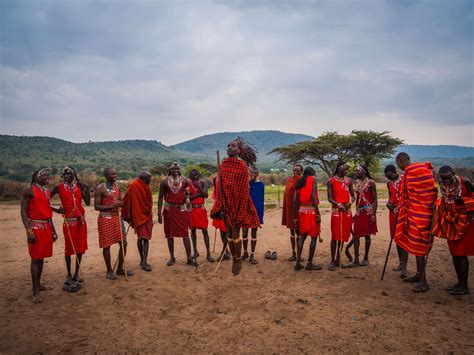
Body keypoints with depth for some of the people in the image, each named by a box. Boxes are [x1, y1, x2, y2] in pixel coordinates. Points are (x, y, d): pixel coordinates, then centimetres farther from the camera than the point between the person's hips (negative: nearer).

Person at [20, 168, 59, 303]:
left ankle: (38, 284, 26)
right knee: (35, 258, -5)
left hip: (47, 227, 7)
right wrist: (29, 231, -20)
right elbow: (23, 212, -12)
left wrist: (53, 230, 18)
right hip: (35, 227, -7)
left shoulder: (46, 191, 13)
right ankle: (36, 291, -1)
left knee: (41, 257, 14)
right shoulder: (29, 190, -9)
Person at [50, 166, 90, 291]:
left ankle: (76, 274, 23)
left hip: (81, 220, 3)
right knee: (69, 248, 2)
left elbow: (87, 202, 1)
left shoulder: (79, 186, 6)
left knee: (80, 248, 9)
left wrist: (86, 188, -5)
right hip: (68, 221, -3)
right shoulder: (59, 187, -2)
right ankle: (69, 276, 13)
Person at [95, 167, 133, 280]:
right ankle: (109, 271, 17)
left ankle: (120, 268, 22)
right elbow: (96, 206, -14)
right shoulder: (100, 188, -11)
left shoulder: (117, 186, 8)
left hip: (117, 217, 7)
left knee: (123, 243, 7)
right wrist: (111, 206, -26)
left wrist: (120, 203, -10)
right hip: (105, 219, -6)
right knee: (106, 245, 3)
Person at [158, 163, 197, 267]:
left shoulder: (185, 181, 3)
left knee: (185, 234, -1)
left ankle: (189, 258, 3)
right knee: (170, 234, 7)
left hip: (182, 209, 0)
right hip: (169, 209, 0)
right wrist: (159, 213, -3)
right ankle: (172, 257, 20)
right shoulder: (165, 181, -1)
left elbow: (187, 195, 9)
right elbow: (160, 197, 1)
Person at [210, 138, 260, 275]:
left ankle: (238, 261, 18)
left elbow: (244, 189, -9)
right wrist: (220, 205, -2)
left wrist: (241, 210, -12)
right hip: (226, 203, 5)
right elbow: (219, 186, 5)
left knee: (235, 233, -1)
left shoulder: (242, 165, -8)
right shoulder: (223, 165, 6)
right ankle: (234, 259, 25)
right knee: (229, 233, 11)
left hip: (238, 203, -5)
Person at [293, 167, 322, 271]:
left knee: (302, 236, 12)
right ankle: (309, 263, 6)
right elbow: (313, 196, -13)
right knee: (314, 236, 3)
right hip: (311, 210, -6)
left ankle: (298, 263, 9)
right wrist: (318, 213, -14)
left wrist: (295, 217, 12)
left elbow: (295, 201, 9)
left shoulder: (299, 181, 17)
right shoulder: (313, 179, 1)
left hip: (301, 210, 6)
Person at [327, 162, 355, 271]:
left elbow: (352, 195, 9)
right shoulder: (331, 181, -3)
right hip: (336, 211, -4)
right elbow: (329, 198, -7)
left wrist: (350, 202, -12)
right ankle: (332, 261, 4)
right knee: (335, 236, -4)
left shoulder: (348, 180, 9)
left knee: (343, 236, 8)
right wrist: (338, 204, -25)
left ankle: (338, 259, 20)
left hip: (347, 211, 4)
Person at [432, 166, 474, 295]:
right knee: (454, 253, 10)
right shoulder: (442, 185, 0)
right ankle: (460, 283, 22)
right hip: (452, 223, 6)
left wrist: (463, 201, -25)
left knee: (461, 253, -6)